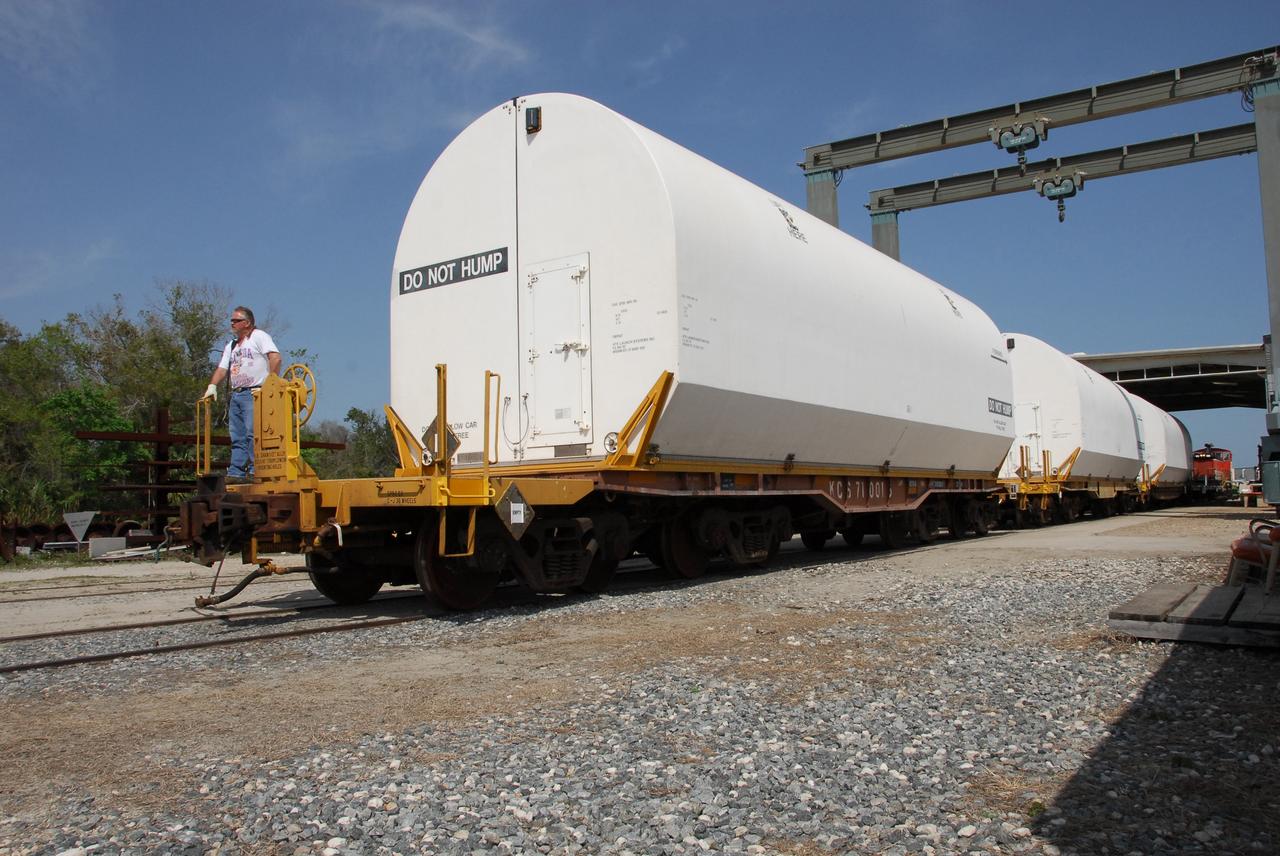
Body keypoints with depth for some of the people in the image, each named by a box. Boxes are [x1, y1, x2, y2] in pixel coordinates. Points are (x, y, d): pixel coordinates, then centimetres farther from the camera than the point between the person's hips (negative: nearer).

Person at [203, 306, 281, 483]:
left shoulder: (259, 337, 2)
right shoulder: (231, 346, 26)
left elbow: (275, 358, -11)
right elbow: (222, 368, 19)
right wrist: (212, 385, 1)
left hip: (254, 393, -8)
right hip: (236, 394, 8)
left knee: (252, 433, -15)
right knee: (237, 437, 4)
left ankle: (256, 471, -15)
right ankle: (236, 473, 3)